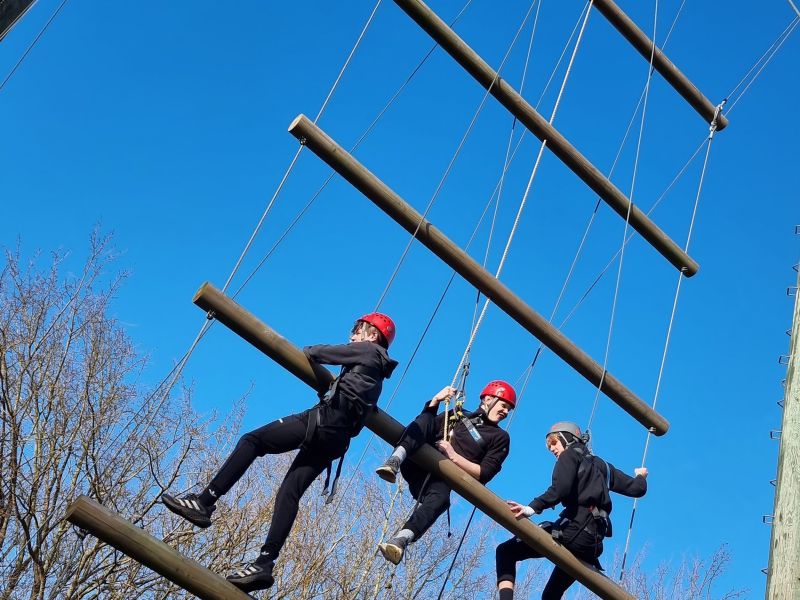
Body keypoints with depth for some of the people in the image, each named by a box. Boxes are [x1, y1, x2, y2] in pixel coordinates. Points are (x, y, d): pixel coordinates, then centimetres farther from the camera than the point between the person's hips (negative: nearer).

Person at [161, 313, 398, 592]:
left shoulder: (368, 350, 7)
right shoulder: (377, 372, 30)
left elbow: (317, 353, 7)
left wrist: (304, 351, 26)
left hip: (322, 420, -8)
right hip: (338, 439, 9)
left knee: (252, 441, -6)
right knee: (290, 491, 0)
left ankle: (204, 502, -13)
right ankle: (264, 563, -11)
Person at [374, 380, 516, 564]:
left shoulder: (500, 437, 14)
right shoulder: (458, 414, 24)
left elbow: (484, 474, 2)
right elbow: (424, 424, 23)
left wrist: (454, 456, -8)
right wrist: (435, 401, 8)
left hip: (441, 479, -2)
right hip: (415, 467, 3)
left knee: (439, 498, -39)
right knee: (426, 419, -22)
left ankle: (400, 541, -60)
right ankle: (394, 461, -43)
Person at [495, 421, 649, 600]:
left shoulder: (571, 455, 6)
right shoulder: (602, 465, 26)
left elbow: (560, 489, -14)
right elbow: (637, 489, 27)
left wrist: (532, 508, -24)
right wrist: (640, 476, 49)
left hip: (574, 529, -8)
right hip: (594, 542, 8)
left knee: (506, 551, -6)